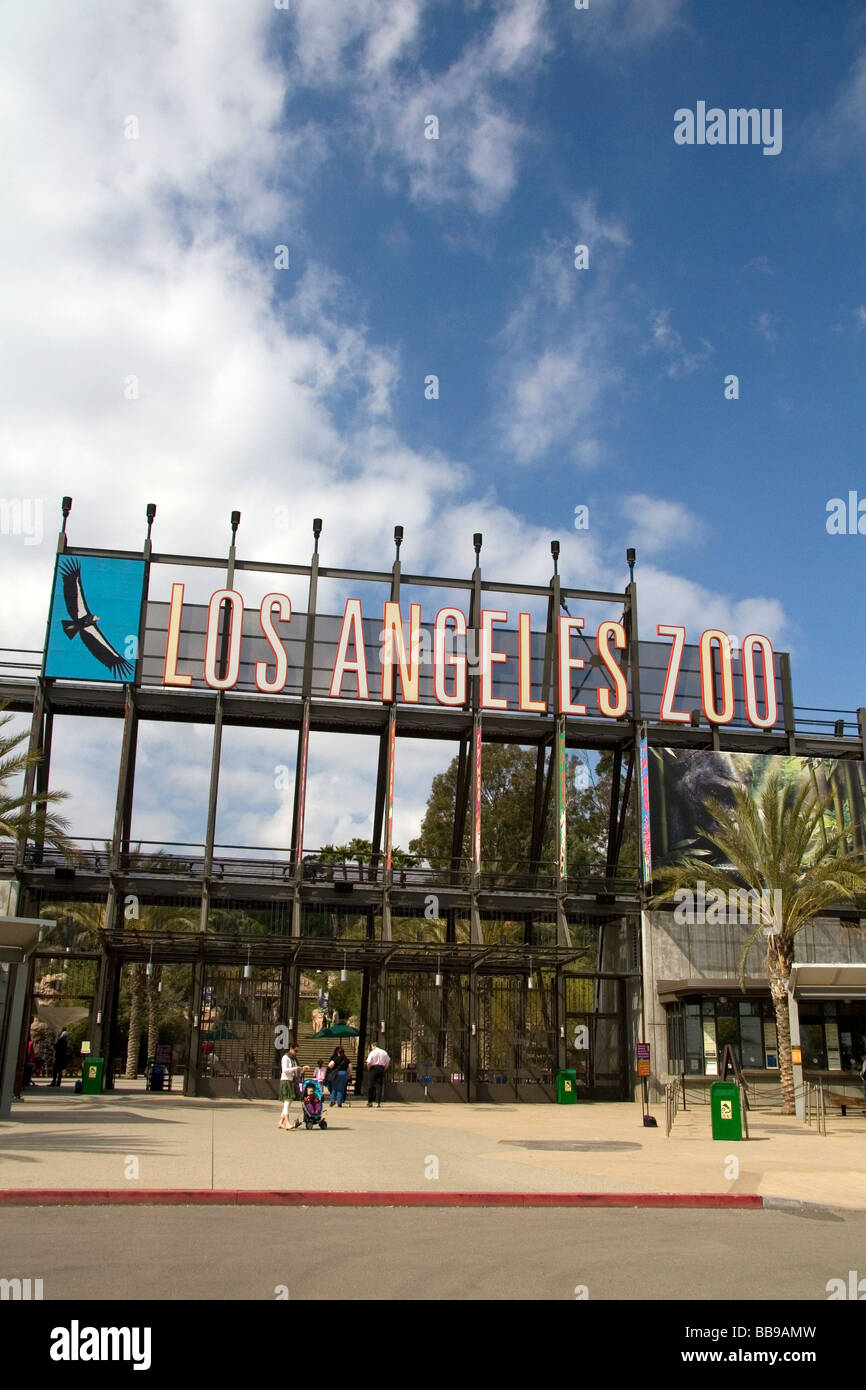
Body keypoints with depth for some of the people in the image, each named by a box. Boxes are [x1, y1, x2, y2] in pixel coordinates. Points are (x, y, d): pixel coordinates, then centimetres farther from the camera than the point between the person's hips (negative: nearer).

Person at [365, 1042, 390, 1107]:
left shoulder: (372, 1052, -3)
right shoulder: (384, 1052, 10)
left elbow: (368, 1063, -11)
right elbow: (388, 1062, 9)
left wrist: (368, 1069, 5)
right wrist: (384, 1069, 13)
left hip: (373, 1068, -3)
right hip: (381, 1068, 3)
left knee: (371, 1086, 4)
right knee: (379, 1086, 4)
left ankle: (370, 1102, 7)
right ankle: (379, 1103, -1)